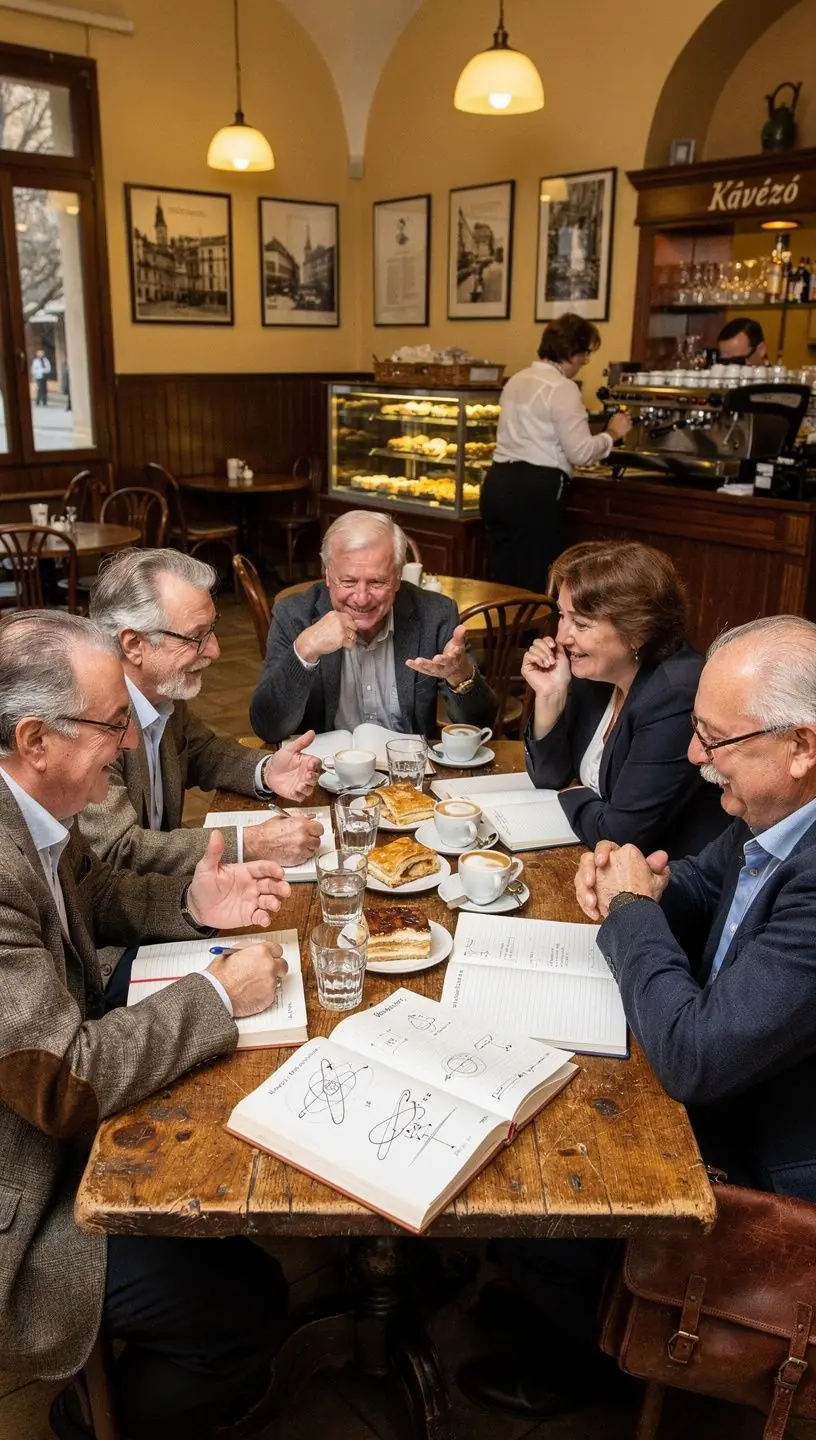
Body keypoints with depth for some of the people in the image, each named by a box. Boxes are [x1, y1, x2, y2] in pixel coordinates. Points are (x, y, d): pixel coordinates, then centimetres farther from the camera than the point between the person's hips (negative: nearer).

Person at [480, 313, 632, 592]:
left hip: (498, 482, 9)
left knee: (502, 582, 13)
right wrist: (612, 433, 2)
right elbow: (581, 452, -15)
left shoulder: (517, 380, 16)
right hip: (533, 491, -8)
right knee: (536, 585, 0)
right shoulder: (563, 388, -10)